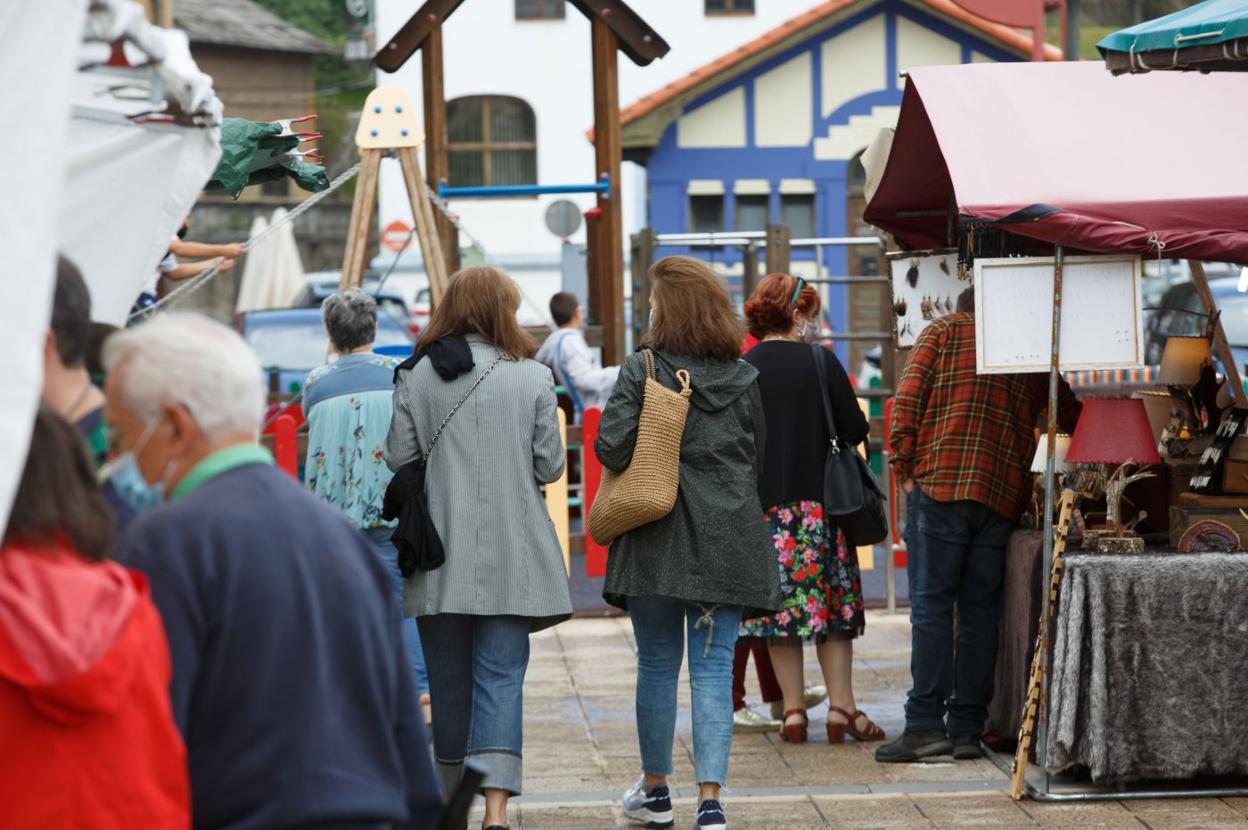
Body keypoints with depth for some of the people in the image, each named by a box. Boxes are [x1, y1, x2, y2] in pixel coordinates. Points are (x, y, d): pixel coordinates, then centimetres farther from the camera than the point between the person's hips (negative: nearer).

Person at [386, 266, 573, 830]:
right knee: (500, 677, -2)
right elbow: (549, 467, -2)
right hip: (509, 555, -1)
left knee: (449, 679, 13)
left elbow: (398, 460, -1)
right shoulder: (532, 378, -4)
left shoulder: (415, 377, -1)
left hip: (440, 553, 2)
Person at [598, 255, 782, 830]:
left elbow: (611, 448, -13)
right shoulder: (743, 378, 4)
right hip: (728, 543, 2)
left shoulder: (642, 370, -9)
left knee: (657, 665, 11)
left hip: (656, 541, -2)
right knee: (714, 668, 1)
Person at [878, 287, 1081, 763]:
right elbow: (1073, 418, 22)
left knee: (931, 604, -3)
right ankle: (967, 728, 5)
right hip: (1003, 494, 3)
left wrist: (904, 467, 2)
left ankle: (925, 725, -9)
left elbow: (908, 399, -1)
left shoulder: (943, 332, 10)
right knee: (980, 610, 6)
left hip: (938, 485, -3)